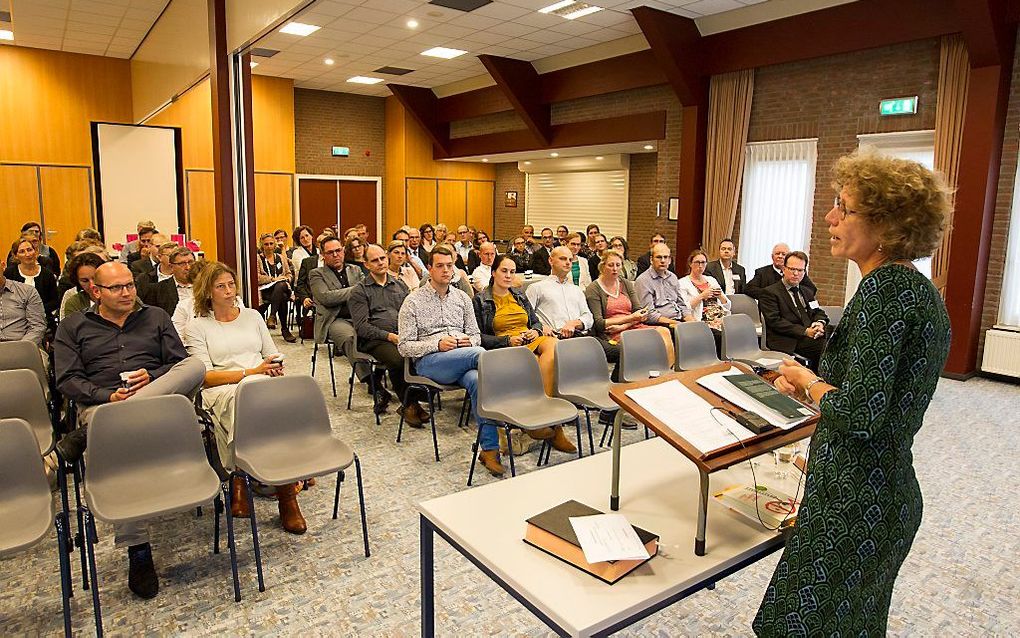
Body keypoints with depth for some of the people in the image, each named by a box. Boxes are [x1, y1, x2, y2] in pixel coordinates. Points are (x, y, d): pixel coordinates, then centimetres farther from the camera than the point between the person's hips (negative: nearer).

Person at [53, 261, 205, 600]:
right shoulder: (73, 327, 18)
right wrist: (107, 395, -12)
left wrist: (153, 377, -8)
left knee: (196, 365, -31)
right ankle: (137, 551, -30)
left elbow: (182, 363, 13)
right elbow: (67, 380, 7)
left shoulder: (156, 317, 21)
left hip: (161, 398, 2)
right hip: (100, 403, -1)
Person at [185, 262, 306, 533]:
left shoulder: (252, 316, 23)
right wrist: (250, 372, -11)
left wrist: (275, 368, -2)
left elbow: (274, 358, 23)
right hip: (221, 391, -2)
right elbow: (205, 376, 0)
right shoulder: (197, 326, 12)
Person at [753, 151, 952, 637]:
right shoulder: (919, 288, 8)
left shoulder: (884, 288, -21)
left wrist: (808, 382, -9)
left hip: (855, 501, -10)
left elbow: (858, 413, -26)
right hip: (892, 493, 10)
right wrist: (814, 384, 9)